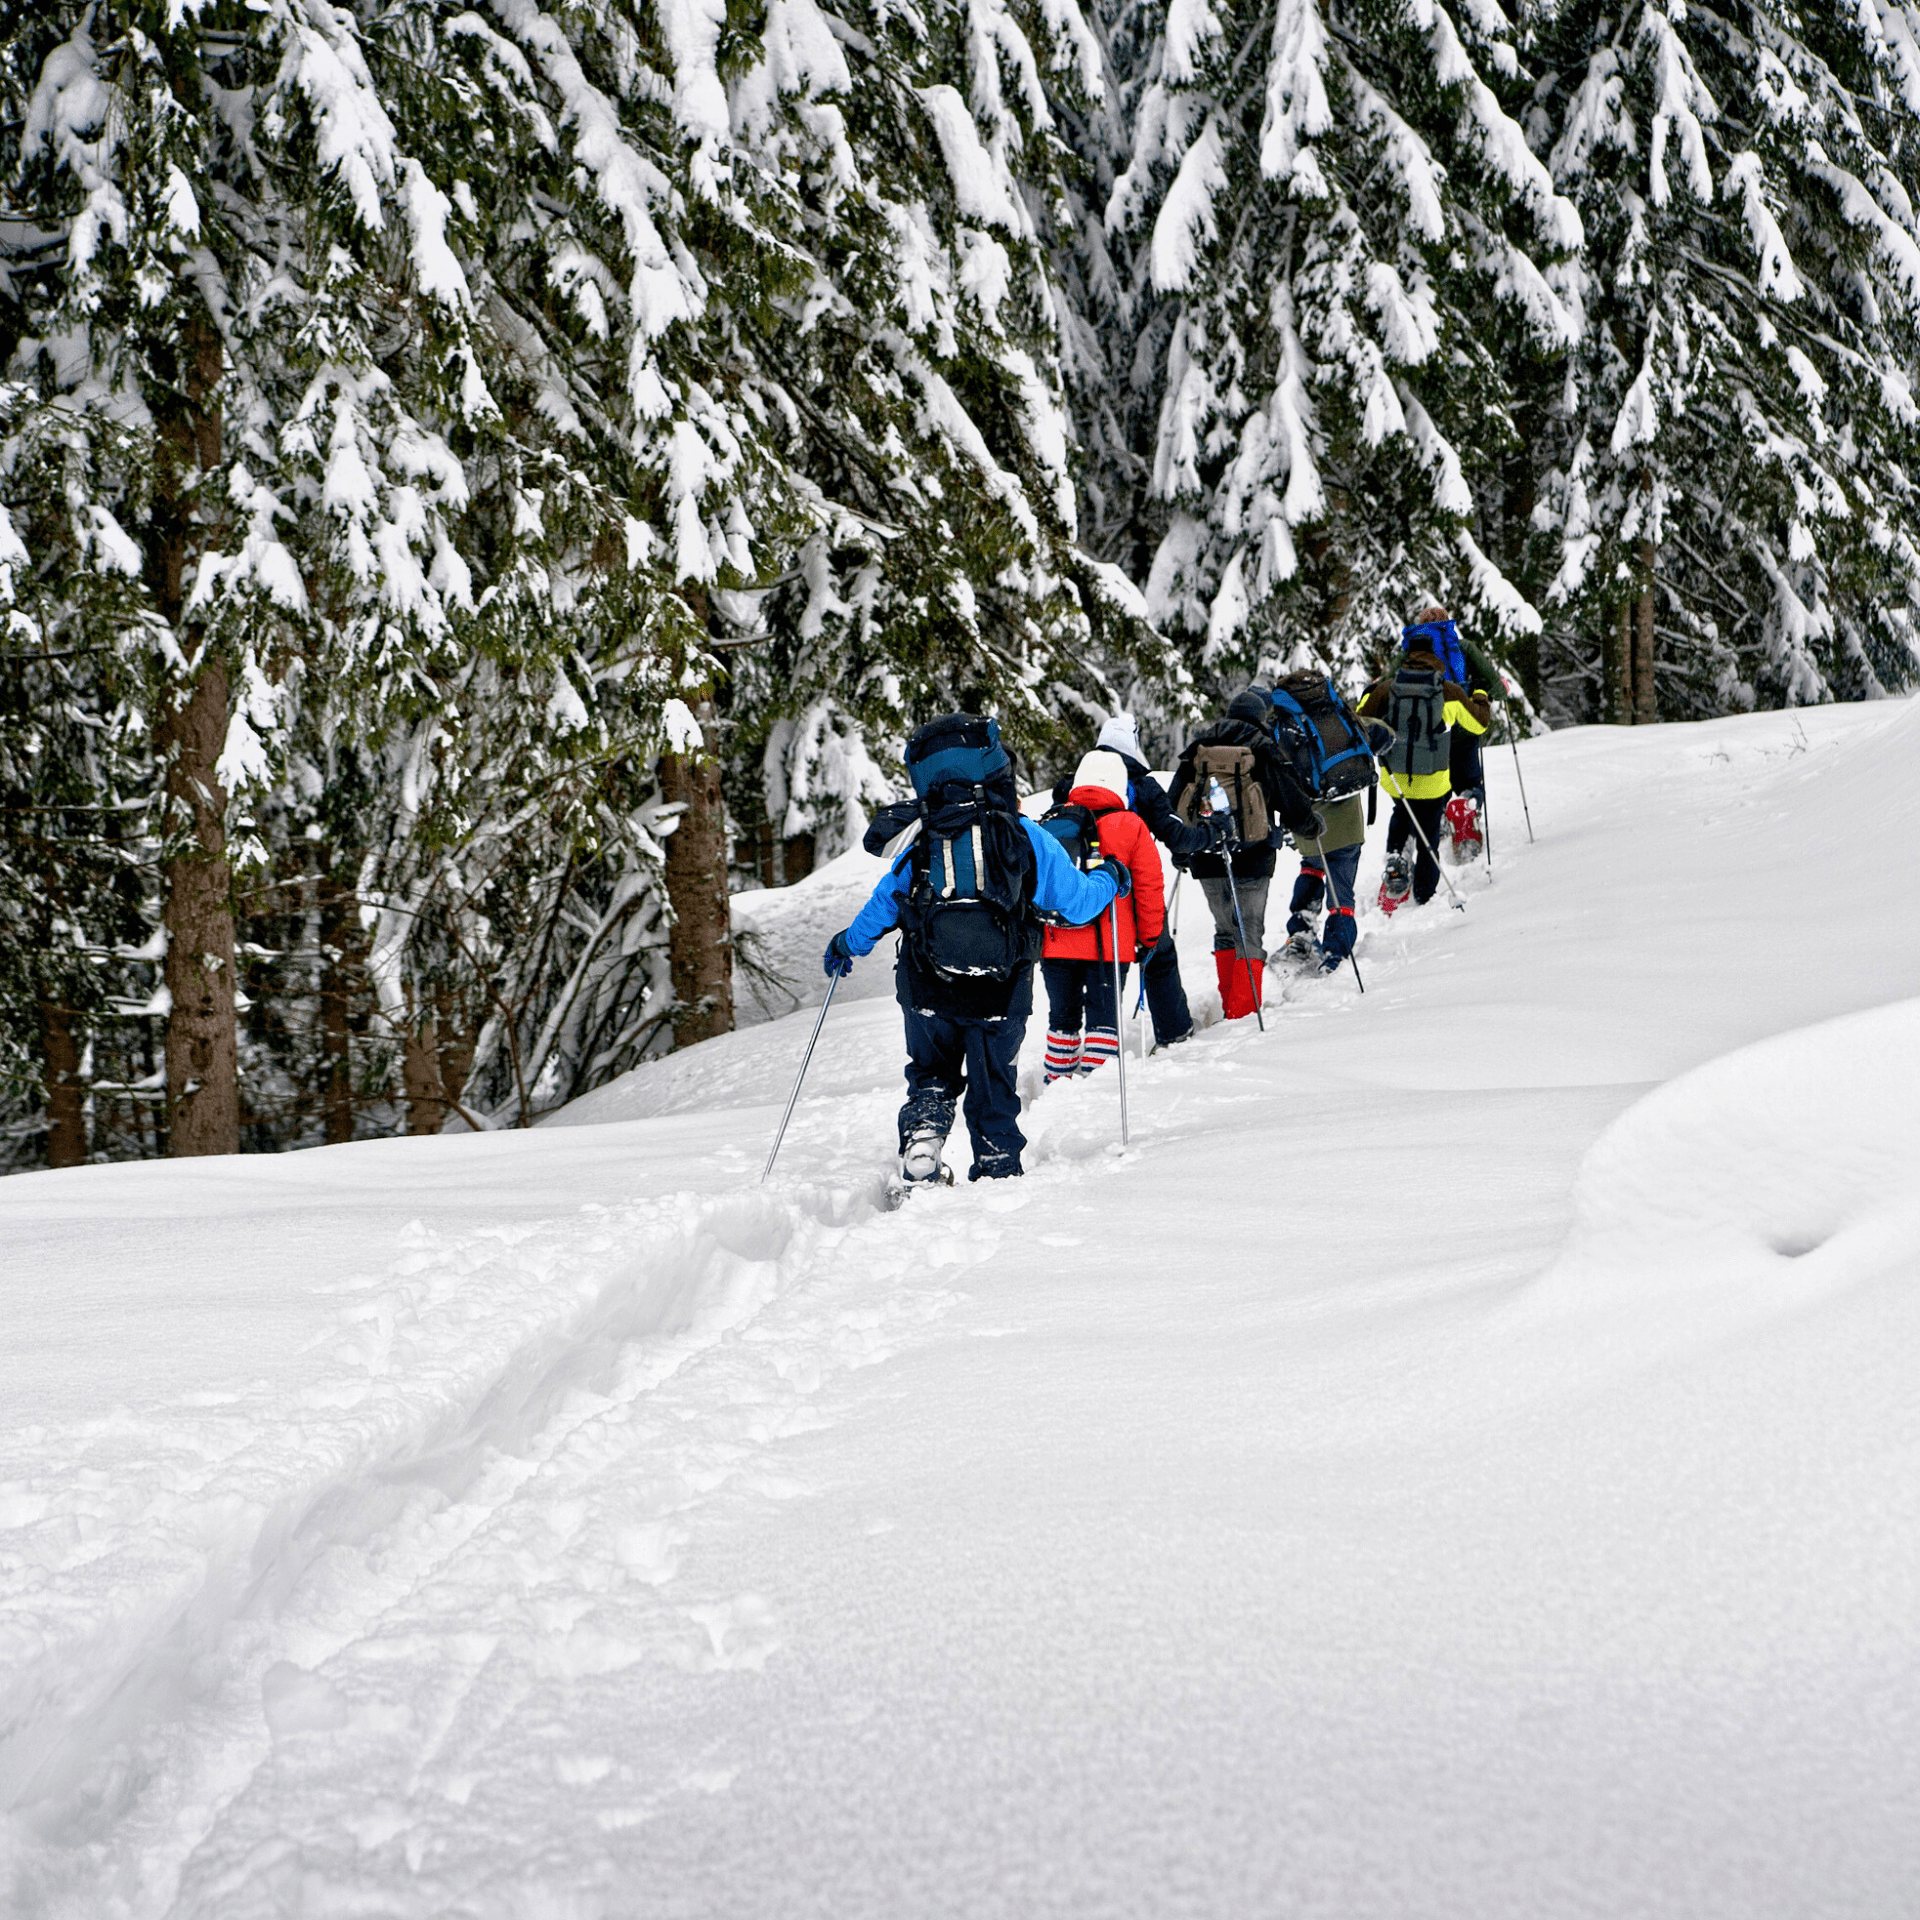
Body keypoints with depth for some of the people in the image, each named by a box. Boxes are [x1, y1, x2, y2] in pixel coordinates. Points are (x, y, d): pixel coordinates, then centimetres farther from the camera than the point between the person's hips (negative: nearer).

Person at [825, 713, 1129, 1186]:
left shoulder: (918, 843, -2)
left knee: (931, 1075, 23)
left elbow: (881, 906, 9)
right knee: (993, 1086, 18)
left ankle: (922, 1131, 0)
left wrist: (847, 944, 28)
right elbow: (1076, 902, 1)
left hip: (927, 991, 1)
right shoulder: (1024, 837, -6)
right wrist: (1109, 881, 23)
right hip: (1001, 996, -1)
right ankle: (997, 1171, 20)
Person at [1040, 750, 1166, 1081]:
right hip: (1109, 946, -3)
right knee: (1104, 1016, 2)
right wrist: (1149, 935, 8)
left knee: (1062, 1016, 16)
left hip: (1057, 942, 3)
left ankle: (1058, 1080, 23)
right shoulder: (1130, 827, -4)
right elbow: (1149, 886, -2)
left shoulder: (1051, 824, 4)